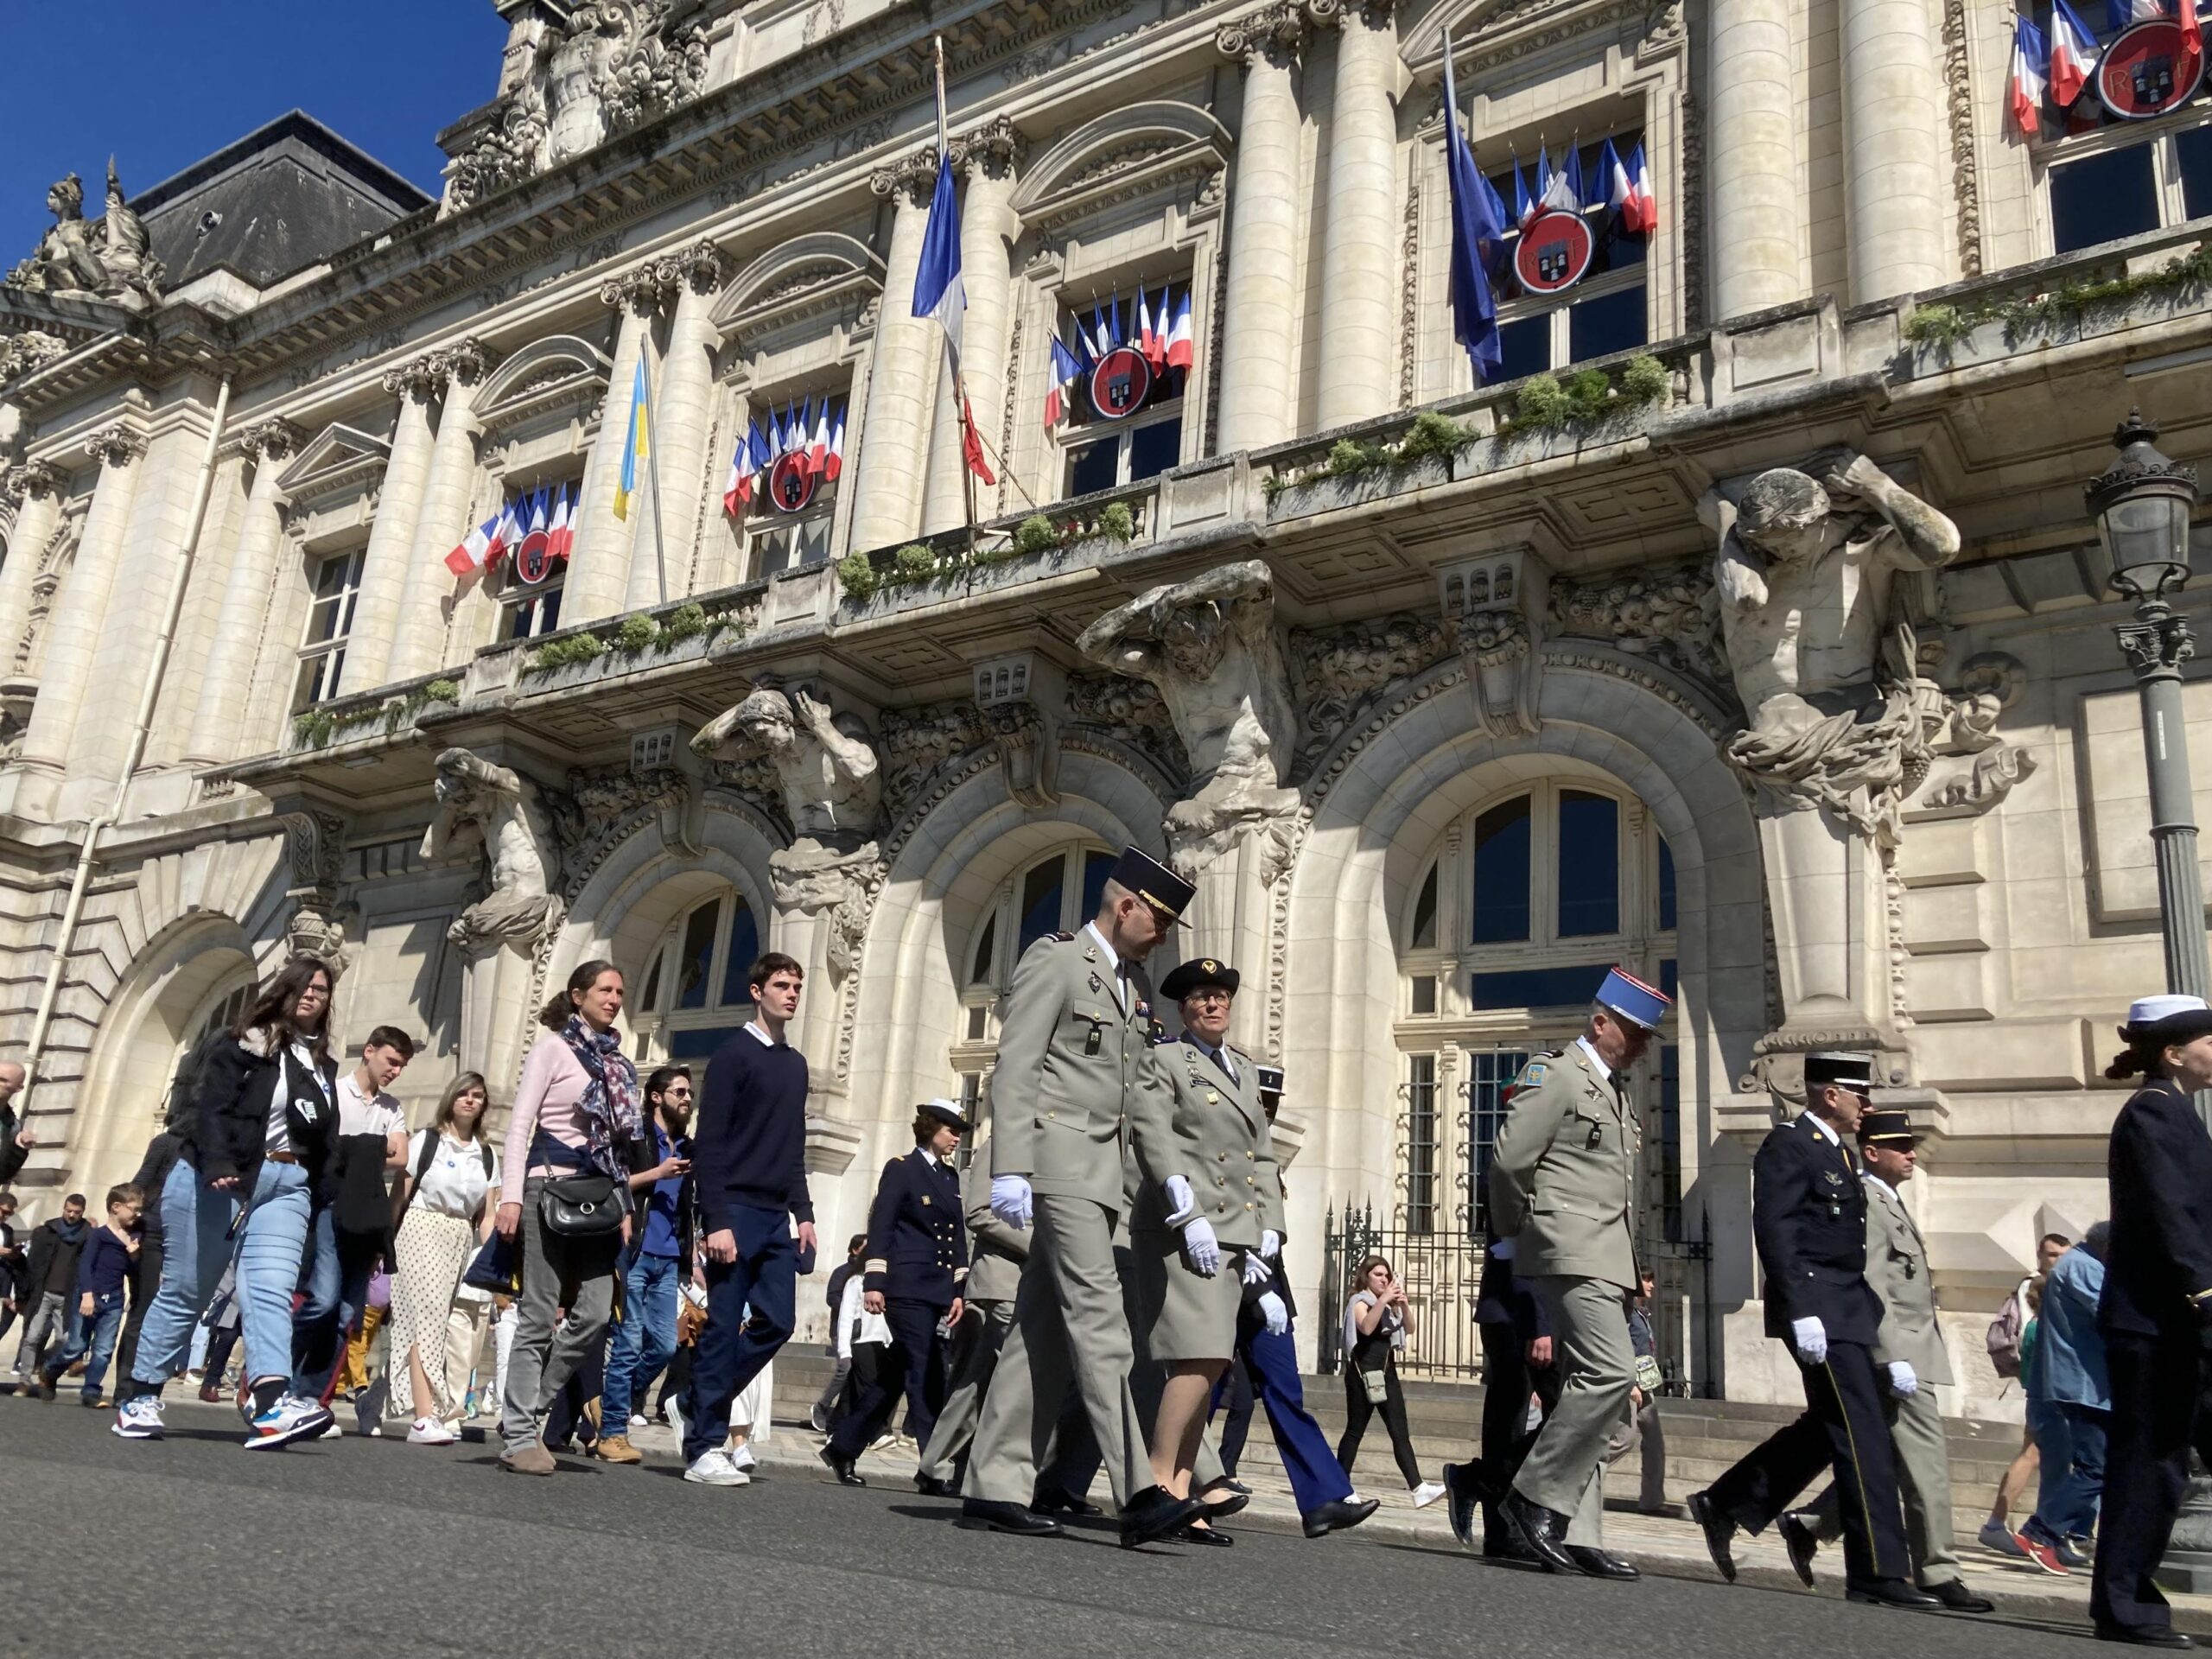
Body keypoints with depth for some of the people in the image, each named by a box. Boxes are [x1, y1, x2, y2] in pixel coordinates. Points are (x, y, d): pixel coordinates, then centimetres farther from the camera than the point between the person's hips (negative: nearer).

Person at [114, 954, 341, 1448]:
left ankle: (272, 1406, -28)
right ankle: (138, 1397, 21)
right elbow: (212, 1106, -11)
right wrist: (218, 1165, -26)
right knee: (185, 1290, 4)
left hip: (286, 1183, 4)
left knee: (272, 1291, -13)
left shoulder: (323, 1065, 18)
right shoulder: (244, 1043, 1)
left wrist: (322, 1200, 9)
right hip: (218, 1178, -3)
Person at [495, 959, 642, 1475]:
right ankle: (519, 1436, 2)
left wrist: (624, 1206, 15)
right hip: (551, 1185, -6)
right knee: (539, 1315, -5)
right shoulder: (553, 1046, 1)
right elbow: (520, 1122, -6)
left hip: (599, 1194, 6)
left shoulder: (616, 1060, 18)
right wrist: (511, 1196, -14)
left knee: (595, 1315, -3)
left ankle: (526, 1411, 13)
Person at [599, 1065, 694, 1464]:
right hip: (633, 1253, -6)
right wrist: (657, 1173, -13)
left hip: (668, 1259, 6)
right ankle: (612, 1432, 4)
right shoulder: (633, 1137, 1)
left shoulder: (688, 1149, 18)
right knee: (629, 1345, -5)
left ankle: (618, 1405, 24)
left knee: (665, 1345, 4)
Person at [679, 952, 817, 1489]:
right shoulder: (734, 1054, -4)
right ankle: (704, 1447, 3)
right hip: (736, 1209, -7)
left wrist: (804, 1213, 12)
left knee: (776, 1321, 3)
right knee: (723, 1327, -4)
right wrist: (716, 1221, -17)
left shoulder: (796, 1063, 16)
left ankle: (700, 1403, 20)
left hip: (777, 1215, 7)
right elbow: (708, 1143, -10)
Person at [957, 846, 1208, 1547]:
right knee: (1099, 1321, -13)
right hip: (1058, 1158, -8)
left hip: (1102, 1172, 8)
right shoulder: (1055, 959, -3)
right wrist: (1009, 1169, -21)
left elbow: (1143, 1094, 20)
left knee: (1045, 1333, 7)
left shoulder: (1135, 983, 21)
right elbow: (1015, 1068, -11)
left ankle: (994, 1487, 12)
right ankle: (1138, 1495, -16)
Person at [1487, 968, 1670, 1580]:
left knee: (1589, 1386, 7)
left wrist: (1634, 1265, 17)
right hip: (1570, 1251, -9)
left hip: (1606, 1260, 9)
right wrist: (1516, 1237, 1)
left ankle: (1577, 1533, 10)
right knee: (1609, 1372, -19)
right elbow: (1508, 1162, -11)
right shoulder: (1554, 1075, -6)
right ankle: (1535, 1495, -10)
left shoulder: (1617, 1092, 22)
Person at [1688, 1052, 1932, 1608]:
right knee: (1863, 1436, -7)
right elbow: (1774, 1233, -18)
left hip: (1849, 1311, 10)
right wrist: (1801, 1313, -24)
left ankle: (1724, 1506, 24)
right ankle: (1879, 1573, 0)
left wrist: (1880, 1325, 20)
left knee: (1826, 1428, 14)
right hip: (1819, 1312, -10)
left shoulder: (1837, 1152, 19)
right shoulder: (1787, 1146, -10)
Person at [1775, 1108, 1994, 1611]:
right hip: (1896, 1354, -10)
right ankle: (1938, 1574, 4)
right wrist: (1895, 1358, -24)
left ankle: (1808, 1526, 20)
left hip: (1911, 1353, 10)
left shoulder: (1891, 1204, 20)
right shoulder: (1866, 1204, -13)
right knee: (1926, 1460, -4)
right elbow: (1871, 1289, -20)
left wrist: (1903, 1355, 19)